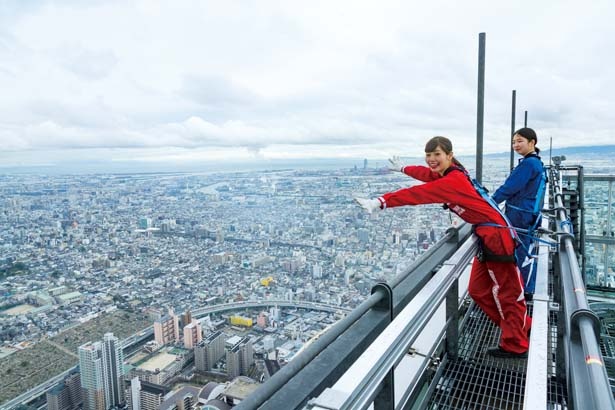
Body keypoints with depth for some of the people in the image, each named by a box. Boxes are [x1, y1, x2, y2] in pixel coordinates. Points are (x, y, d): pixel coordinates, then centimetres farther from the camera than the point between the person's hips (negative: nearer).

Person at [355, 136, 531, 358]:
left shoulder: (453, 181, -23)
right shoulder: (450, 174, 5)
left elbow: (418, 194, -31)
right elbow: (428, 174, 23)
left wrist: (380, 202, -34)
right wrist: (402, 168, 40)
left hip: (496, 238, -10)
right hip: (486, 237, 10)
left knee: (508, 293, 5)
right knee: (478, 291, 17)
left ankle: (515, 346, 21)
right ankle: (521, 329, 32)